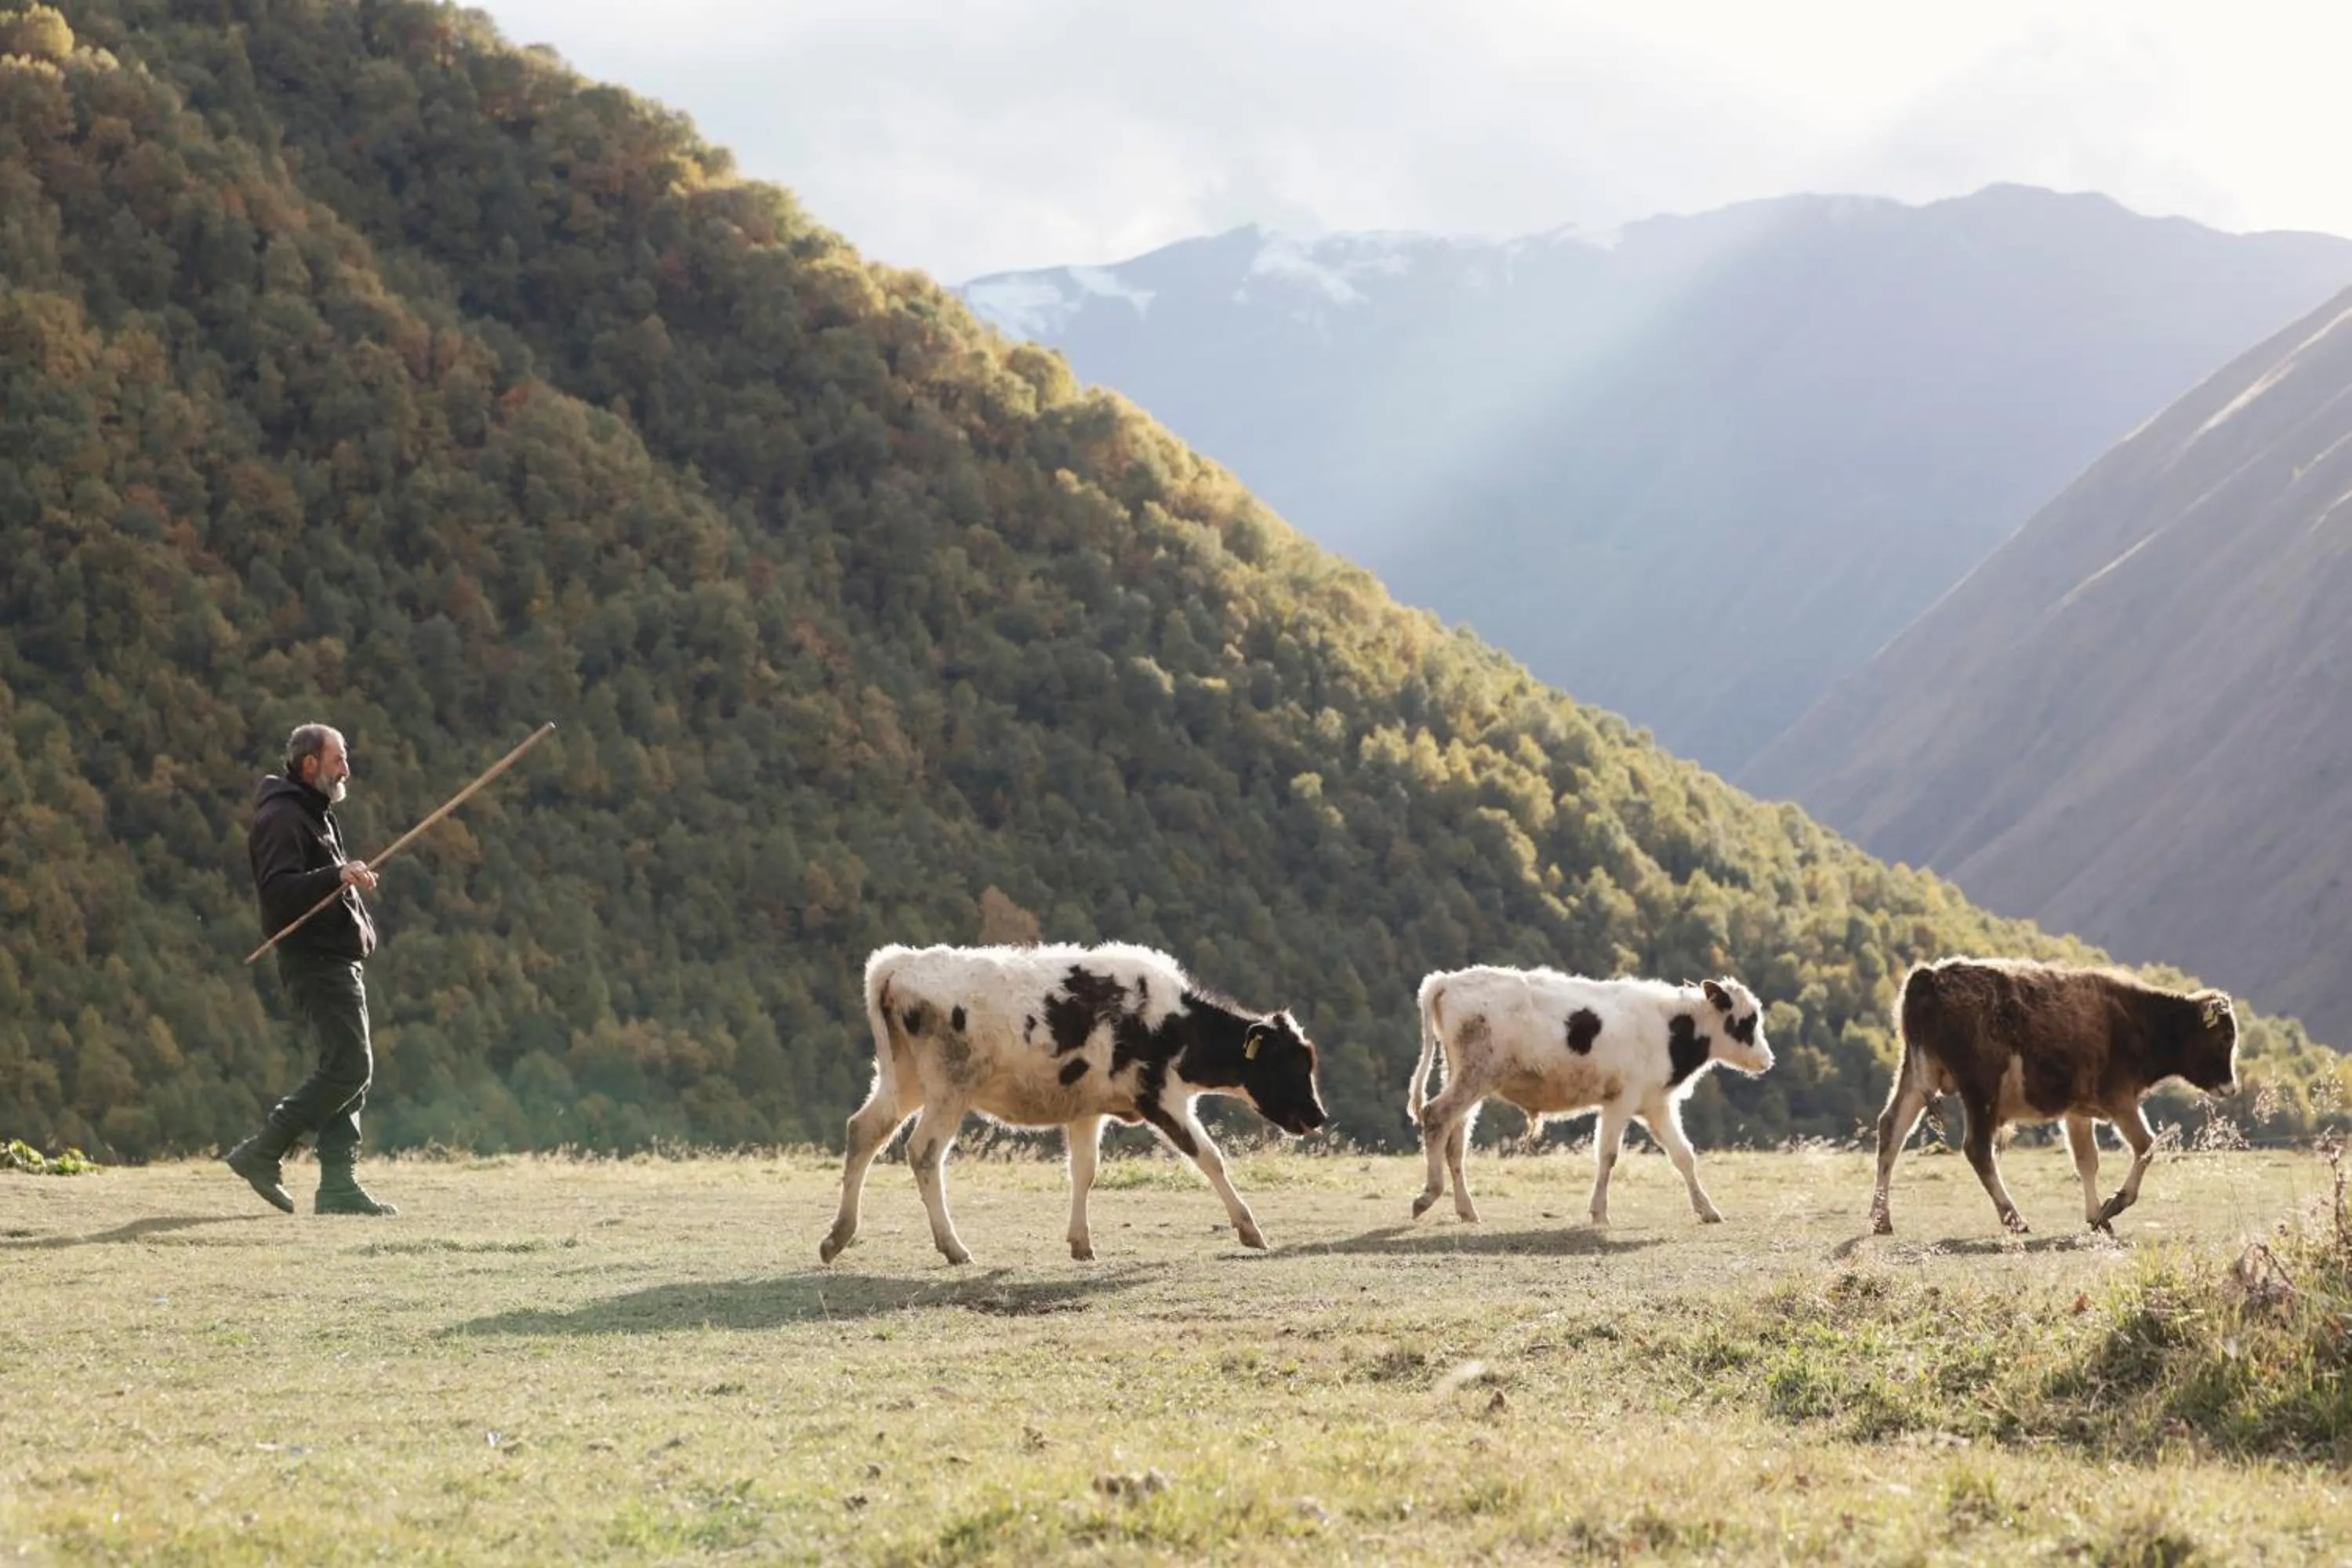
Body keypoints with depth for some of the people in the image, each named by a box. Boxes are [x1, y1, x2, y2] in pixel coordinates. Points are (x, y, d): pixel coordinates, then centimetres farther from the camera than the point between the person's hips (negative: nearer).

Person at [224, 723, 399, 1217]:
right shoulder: (282, 818, -11)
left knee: (350, 1069, 5)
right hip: (313, 958, -10)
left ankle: (339, 1183, 4)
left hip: (336, 959, 10)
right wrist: (336, 876, -33)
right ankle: (263, 1153, -12)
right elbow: (278, 889, -25)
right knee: (349, 1065, -16)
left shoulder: (315, 814, 22)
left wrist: (353, 881, 20)